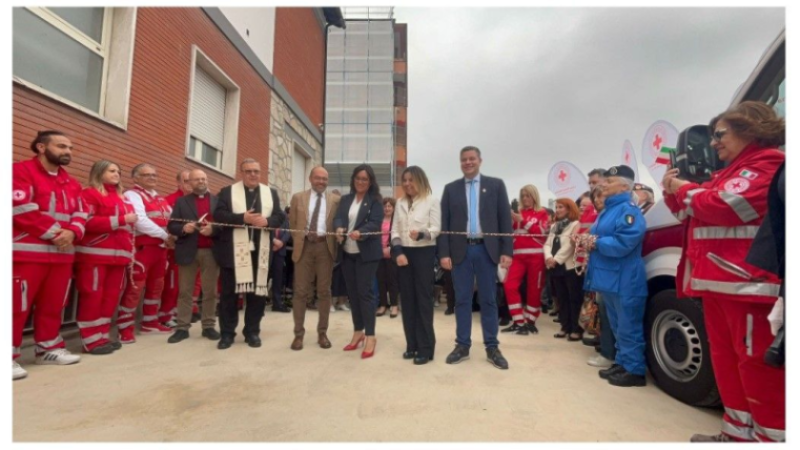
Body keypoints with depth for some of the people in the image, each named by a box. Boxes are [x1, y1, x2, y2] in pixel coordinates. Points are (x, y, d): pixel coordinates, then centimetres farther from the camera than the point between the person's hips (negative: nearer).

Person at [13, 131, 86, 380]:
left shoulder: (71, 183, 17)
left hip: (62, 253, 7)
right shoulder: (20, 171, -5)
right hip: (27, 252, -7)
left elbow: (79, 214, 11)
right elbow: (22, 210, -15)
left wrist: (72, 232, -9)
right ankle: (9, 356, 8)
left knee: (54, 305, 13)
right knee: (17, 306, -3)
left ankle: (49, 348, 25)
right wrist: (55, 232, -14)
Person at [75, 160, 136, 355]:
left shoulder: (123, 198, 20)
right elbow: (88, 222, -14)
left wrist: (130, 252, 13)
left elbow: (130, 227, 20)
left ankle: (103, 336, 18)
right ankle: (91, 340, 5)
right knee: (92, 296, -2)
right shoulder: (89, 194, -1)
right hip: (95, 254, -7)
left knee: (111, 296, 9)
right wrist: (121, 219, -16)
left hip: (118, 255, 7)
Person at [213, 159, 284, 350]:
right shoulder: (227, 191, 6)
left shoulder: (271, 193, 13)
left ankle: (252, 332, 20)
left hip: (260, 252, 2)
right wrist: (243, 218, -19)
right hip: (233, 251, -1)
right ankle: (227, 333, 19)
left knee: (258, 292, 6)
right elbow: (218, 215, -6)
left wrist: (266, 221, -16)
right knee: (229, 292, 5)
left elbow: (279, 216, 5)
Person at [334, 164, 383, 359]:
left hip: (367, 253, -5)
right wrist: (339, 228, -23)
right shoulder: (345, 199, 12)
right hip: (347, 253, 5)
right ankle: (358, 332, 25)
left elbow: (375, 223, -14)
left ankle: (370, 336, 5)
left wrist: (360, 232, -33)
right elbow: (338, 217, 1)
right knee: (352, 293, 11)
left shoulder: (375, 201, -2)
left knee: (365, 292, -5)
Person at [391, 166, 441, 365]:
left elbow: (436, 228, -10)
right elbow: (394, 230, 8)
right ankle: (412, 344, 19)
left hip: (424, 253, -5)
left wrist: (421, 234, -30)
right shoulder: (400, 203, 12)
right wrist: (398, 252, -6)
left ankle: (426, 347, 8)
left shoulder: (432, 200, -3)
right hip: (403, 253, 5)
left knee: (424, 299, 0)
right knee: (407, 299, 8)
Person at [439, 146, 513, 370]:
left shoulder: (496, 185, 4)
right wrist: (444, 253, -5)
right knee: (462, 300, 8)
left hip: (486, 249, -1)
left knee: (488, 300, 7)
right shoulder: (451, 189, 8)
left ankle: (492, 348, 18)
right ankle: (462, 346, 19)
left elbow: (505, 219, 1)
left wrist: (506, 251, -7)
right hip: (460, 250, 1)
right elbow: (444, 223, 3)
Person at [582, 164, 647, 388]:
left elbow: (623, 243, -25)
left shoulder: (629, 210, -14)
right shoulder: (608, 209, 17)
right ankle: (622, 363, 29)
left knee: (628, 327, -1)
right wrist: (588, 240, -2)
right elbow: (599, 237, 19)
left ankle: (634, 370, 10)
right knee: (617, 326, 18)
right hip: (609, 278, 10)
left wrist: (595, 243, -15)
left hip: (625, 281, -10)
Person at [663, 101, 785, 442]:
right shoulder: (730, 171, 23)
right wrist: (674, 192, 9)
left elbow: (726, 206, -20)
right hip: (717, 279, 10)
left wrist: (684, 189, -4)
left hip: (746, 281, -10)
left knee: (755, 361, -5)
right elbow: (693, 211, 27)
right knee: (725, 357, 14)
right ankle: (739, 433, 25)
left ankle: (773, 436, 7)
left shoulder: (767, 163, -6)